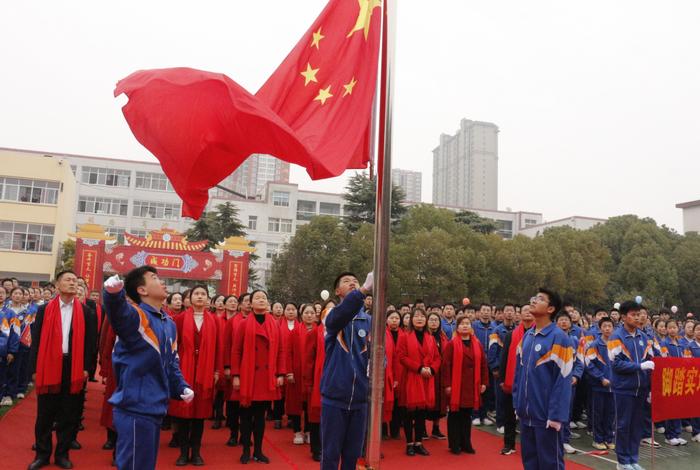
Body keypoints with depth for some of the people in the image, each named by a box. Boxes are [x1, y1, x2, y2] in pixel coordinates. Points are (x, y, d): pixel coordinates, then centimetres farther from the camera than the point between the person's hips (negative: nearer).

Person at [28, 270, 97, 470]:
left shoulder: (85, 312, 3)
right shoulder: (44, 310, 2)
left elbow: (90, 341, 3)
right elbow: (36, 339, 2)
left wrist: (86, 367, -2)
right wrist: (35, 368, -3)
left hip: (74, 368, 0)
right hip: (49, 366, 0)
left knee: (69, 415, 8)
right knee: (45, 414, 8)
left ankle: (62, 454, 20)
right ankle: (42, 454, 22)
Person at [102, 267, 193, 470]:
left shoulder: (169, 324, 11)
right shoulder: (135, 315, -12)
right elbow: (118, 311, -37)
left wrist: (182, 387, 5)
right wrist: (113, 293, -58)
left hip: (155, 408, 8)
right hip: (135, 409, -8)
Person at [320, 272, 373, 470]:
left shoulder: (369, 320, 5)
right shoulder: (332, 316, -2)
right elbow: (339, 317, -27)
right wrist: (364, 290, -41)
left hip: (359, 397, 3)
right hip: (334, 396, -2)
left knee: (352, 453, 13)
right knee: (331, 453, 5)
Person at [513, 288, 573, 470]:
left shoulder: (558, 337, -13)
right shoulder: (527, 336, 8)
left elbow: (563, 380, -16)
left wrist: (556, 414, -18)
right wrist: (517, 404, 11)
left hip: (546, 414, -7)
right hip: (526, 414, 7)